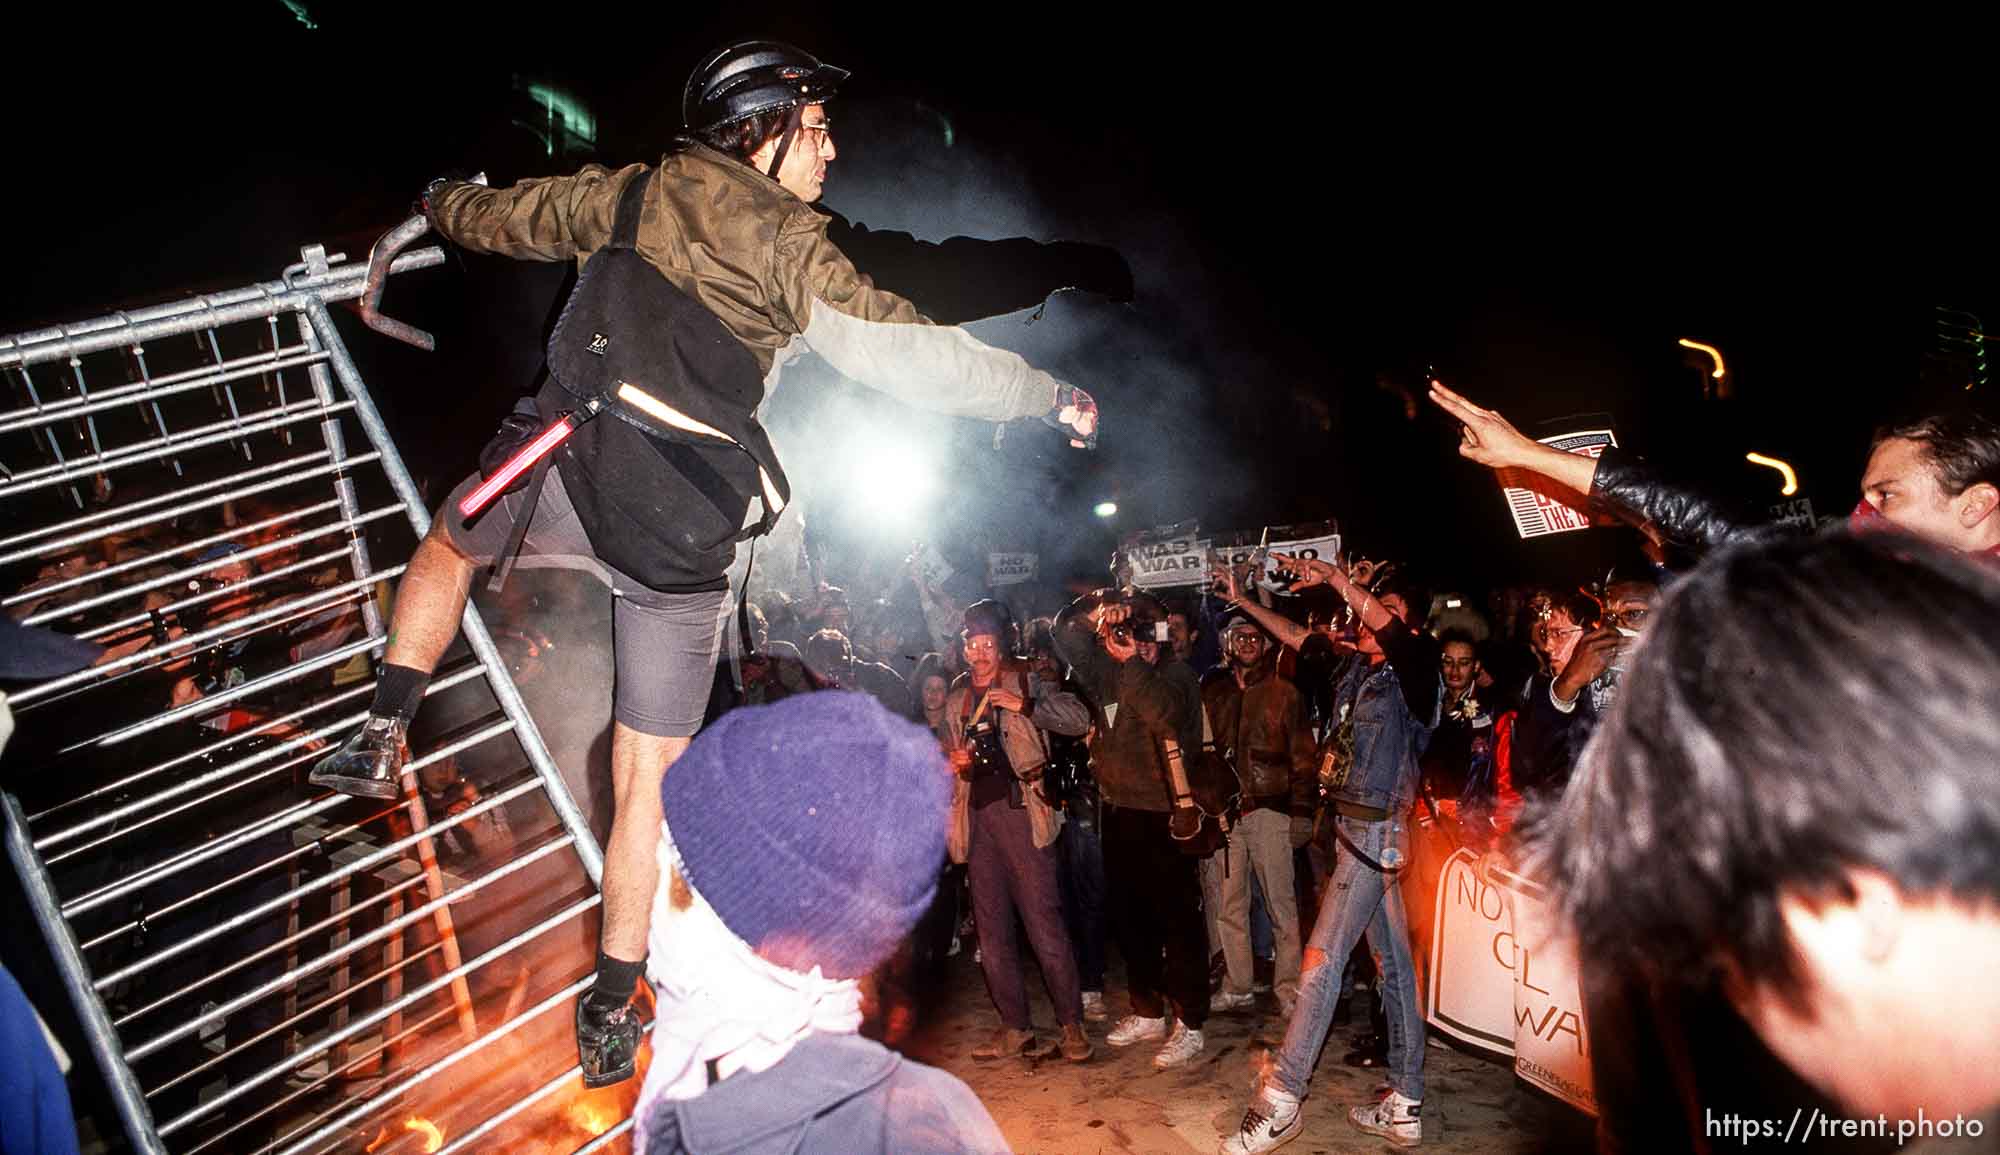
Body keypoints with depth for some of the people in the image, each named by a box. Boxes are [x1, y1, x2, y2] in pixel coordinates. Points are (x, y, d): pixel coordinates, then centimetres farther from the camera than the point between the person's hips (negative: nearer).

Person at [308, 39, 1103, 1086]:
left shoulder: (622, 195, 10)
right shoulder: (787, 244, -3)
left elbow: (499, 218, 28)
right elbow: (904, 351, -14)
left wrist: (442, 201, 52)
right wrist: (1055, 398, -5)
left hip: (564, 465, 3)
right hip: (682, 529, -3)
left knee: (446, 548, 39)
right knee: (649, 776, 9)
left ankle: (382, 736, 28)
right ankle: (611, 1012, 18)